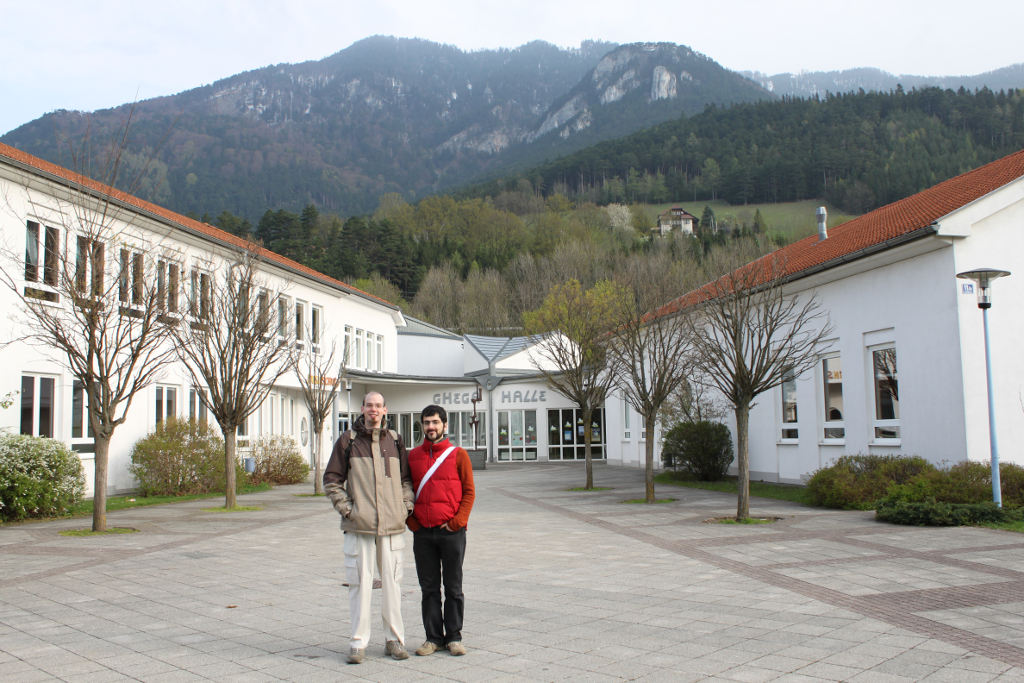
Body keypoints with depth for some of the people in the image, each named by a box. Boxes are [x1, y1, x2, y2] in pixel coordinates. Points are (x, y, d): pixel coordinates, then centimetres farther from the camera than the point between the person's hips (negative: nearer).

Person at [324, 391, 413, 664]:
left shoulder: (395, 441, 9)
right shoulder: (348, 440, 2)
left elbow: (406, 478, 17)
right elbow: (332, 480, 5)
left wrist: (406, 506, 4)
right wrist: (346, 508, -5)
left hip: (392, 526, 2)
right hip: (359, 526, -2)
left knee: (392, 582, 7)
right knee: (360, 583, 1)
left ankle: (394, 639, 18)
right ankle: (358, 642, 12)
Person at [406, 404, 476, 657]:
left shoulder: (459, 455, 1)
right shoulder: (413, 456, 8)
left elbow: (469, 492, 0)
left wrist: (457, 521, -10)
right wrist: (411, 520, 1)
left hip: (451, 532, -2)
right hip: (422, 532, 2)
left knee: (453, 587, 6)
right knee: (429, 588, 8)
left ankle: (454, 637, 16)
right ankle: (434, 638, 18)